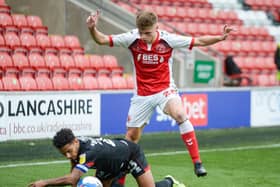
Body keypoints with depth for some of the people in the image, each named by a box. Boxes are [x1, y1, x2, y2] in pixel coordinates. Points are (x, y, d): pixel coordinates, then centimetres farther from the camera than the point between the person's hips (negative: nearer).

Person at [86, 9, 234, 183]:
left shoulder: (168, 39, -14)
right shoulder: (132, 38, -12)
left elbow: (199, 41, -8)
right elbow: (102, 40, -10)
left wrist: (220, 37, -20)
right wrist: (93, 29, -30)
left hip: (165, 89, -2)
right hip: (142, 94, 2)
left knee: (181, 115, -31)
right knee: (131, 135, 9)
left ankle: (197, 163, -26)